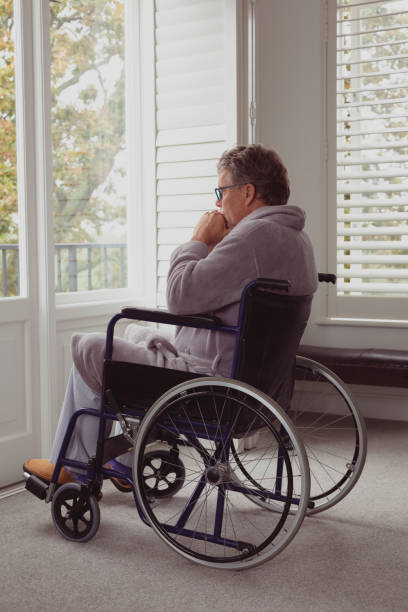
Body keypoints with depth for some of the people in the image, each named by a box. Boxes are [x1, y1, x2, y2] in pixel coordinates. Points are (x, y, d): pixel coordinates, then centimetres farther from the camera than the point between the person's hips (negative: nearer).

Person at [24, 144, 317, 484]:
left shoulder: (256, 235, -24)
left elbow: (181, 296, -27)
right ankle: (124, 462, 33)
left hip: (211, 382, -11)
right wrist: (214, 246, 4)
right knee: (137, 334, 29)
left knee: (89, 348, 4)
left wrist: (198, 241, -12)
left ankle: (75, 469, 24)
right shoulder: (296, 237, 10)